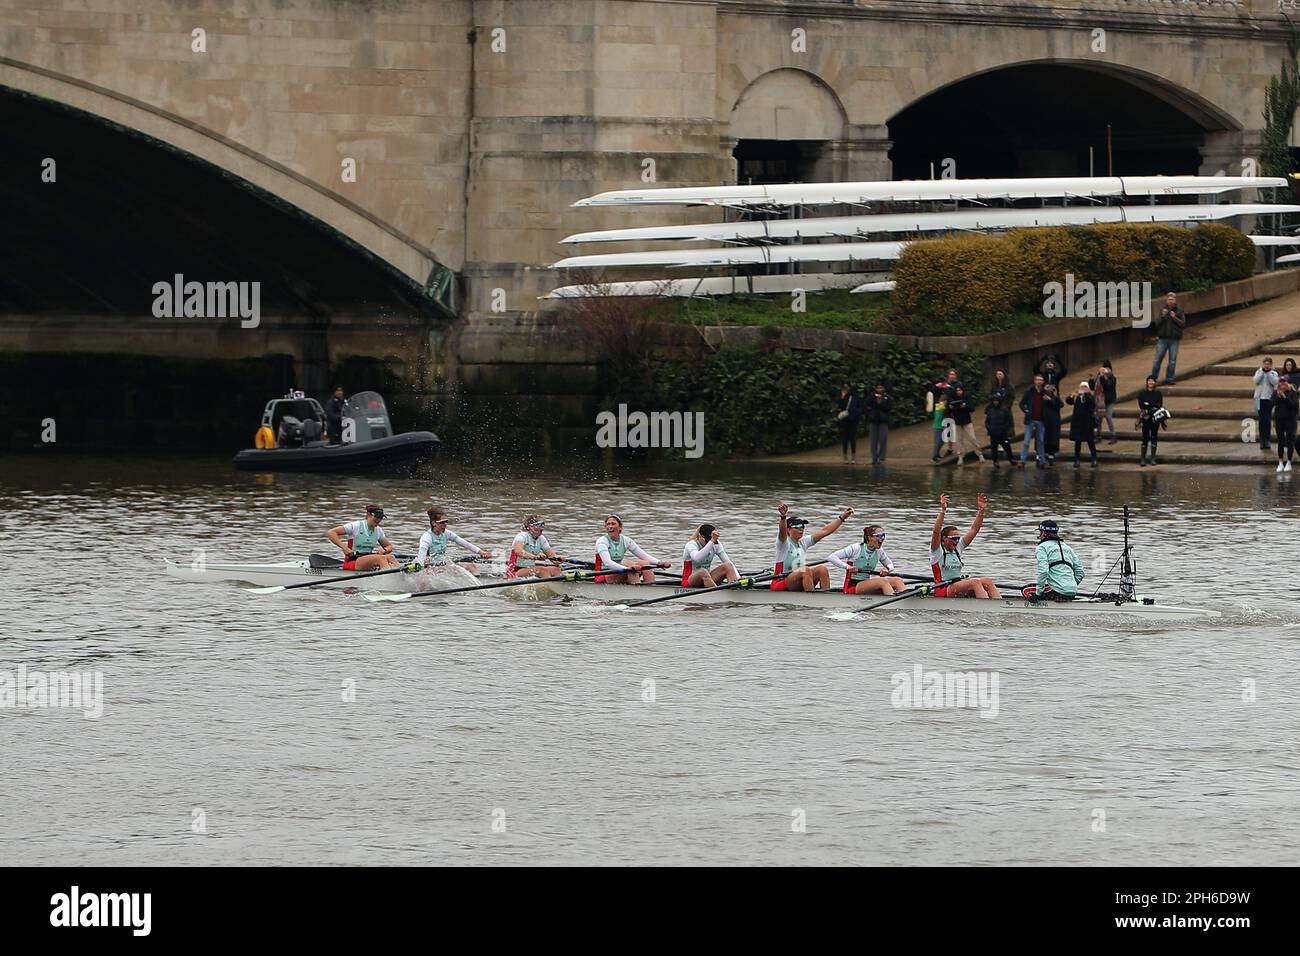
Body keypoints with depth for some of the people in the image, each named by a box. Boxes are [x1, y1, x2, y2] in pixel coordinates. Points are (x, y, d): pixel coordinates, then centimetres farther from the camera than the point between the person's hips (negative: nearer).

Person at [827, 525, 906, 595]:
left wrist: (887, 569, -5)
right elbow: (831, 557, -13)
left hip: (866, 585, 7)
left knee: (897, 580, -17)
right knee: (883, 581, -30)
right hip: (852, 586, -7)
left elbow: (890, 565, 21)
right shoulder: (856, 549, -10)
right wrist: (847, 567, -29)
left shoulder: (879, 551, 8)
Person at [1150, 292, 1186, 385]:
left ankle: (1169, 379, 9)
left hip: (1174, 340, 0)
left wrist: (1174, 318, -13)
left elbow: (1183, 324, -2)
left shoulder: (1179, 312, 4)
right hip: (1162, 339, 0)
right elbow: (1156, 324, 3)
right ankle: (1153, 377, 6)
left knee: (1172, 361, 2)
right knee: (1158, 359, -1)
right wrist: (1162, 316, -13)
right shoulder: (1162, 310, 6)